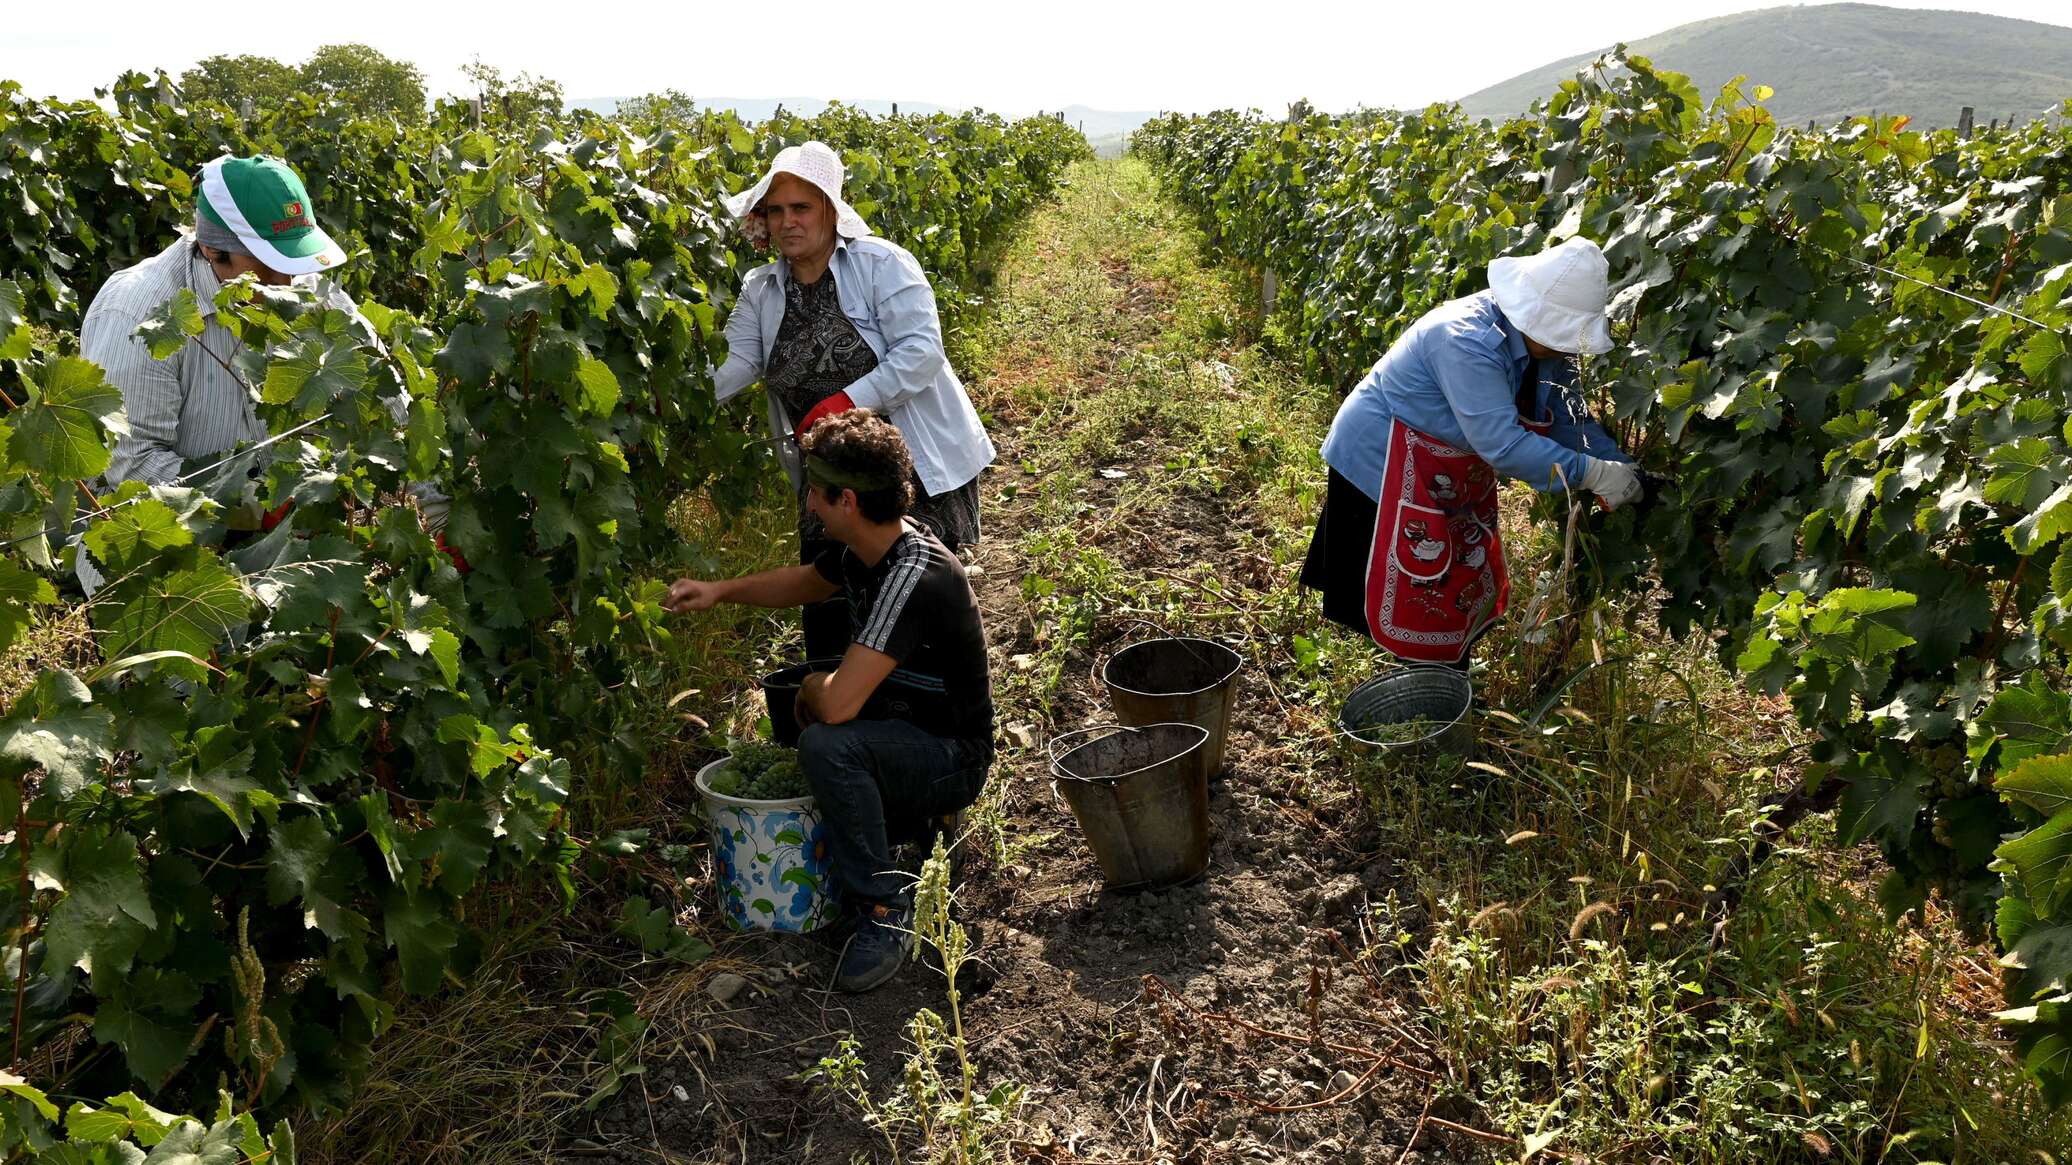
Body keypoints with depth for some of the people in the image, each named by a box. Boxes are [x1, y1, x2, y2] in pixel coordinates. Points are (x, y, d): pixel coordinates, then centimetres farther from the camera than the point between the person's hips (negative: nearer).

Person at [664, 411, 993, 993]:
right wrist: (721, 590, 5)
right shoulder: (864, 548, -4)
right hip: (905, 733, 9)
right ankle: (905, 827, 20)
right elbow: (806, 580, 20)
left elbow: (837, 704, -39)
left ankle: (886, 911, -18)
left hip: (953, 760, -9)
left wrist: (811, 685, -14)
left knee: (826, 744, -35)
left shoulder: (914, 577, -33)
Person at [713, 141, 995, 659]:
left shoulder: (881, 264, -12)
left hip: (921, 466, -5)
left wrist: (847, 401, -30)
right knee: (826, 616, 10)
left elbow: (921, 352, -21)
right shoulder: (761, 290, 4)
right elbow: (730, 369, -5)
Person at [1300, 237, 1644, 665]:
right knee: (1420, 597, -2)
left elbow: (1570, 420, 2)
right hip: (1382, 467, -10)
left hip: (1449, 479, 10)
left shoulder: (1542, 344, -5)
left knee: (1467, 588, 17)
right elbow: (1502, 443, -38)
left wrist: (1622, 472, -12)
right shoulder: (1467, 340, -34)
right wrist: (1593, 473, -34)